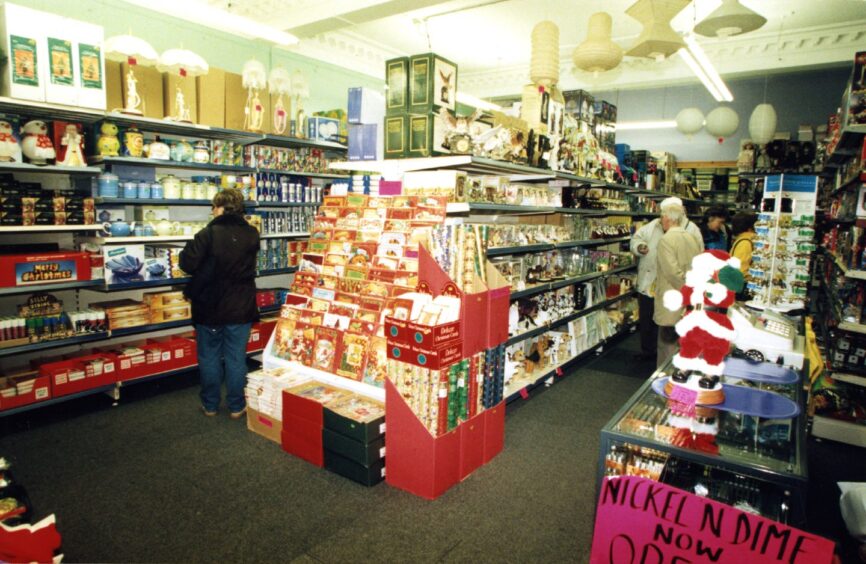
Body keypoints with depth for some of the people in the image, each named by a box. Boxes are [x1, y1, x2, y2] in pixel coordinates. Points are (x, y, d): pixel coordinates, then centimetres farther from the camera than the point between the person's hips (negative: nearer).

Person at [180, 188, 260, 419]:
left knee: (209, 357, 13)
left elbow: (188, 264, -17)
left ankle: (210, 405, 24)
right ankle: (236, 406, 17)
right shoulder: (251, 234, -1)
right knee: (236, 358, 10)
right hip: (241, 307, 3)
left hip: (210, 307, -2)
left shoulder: (208, 234, -15)